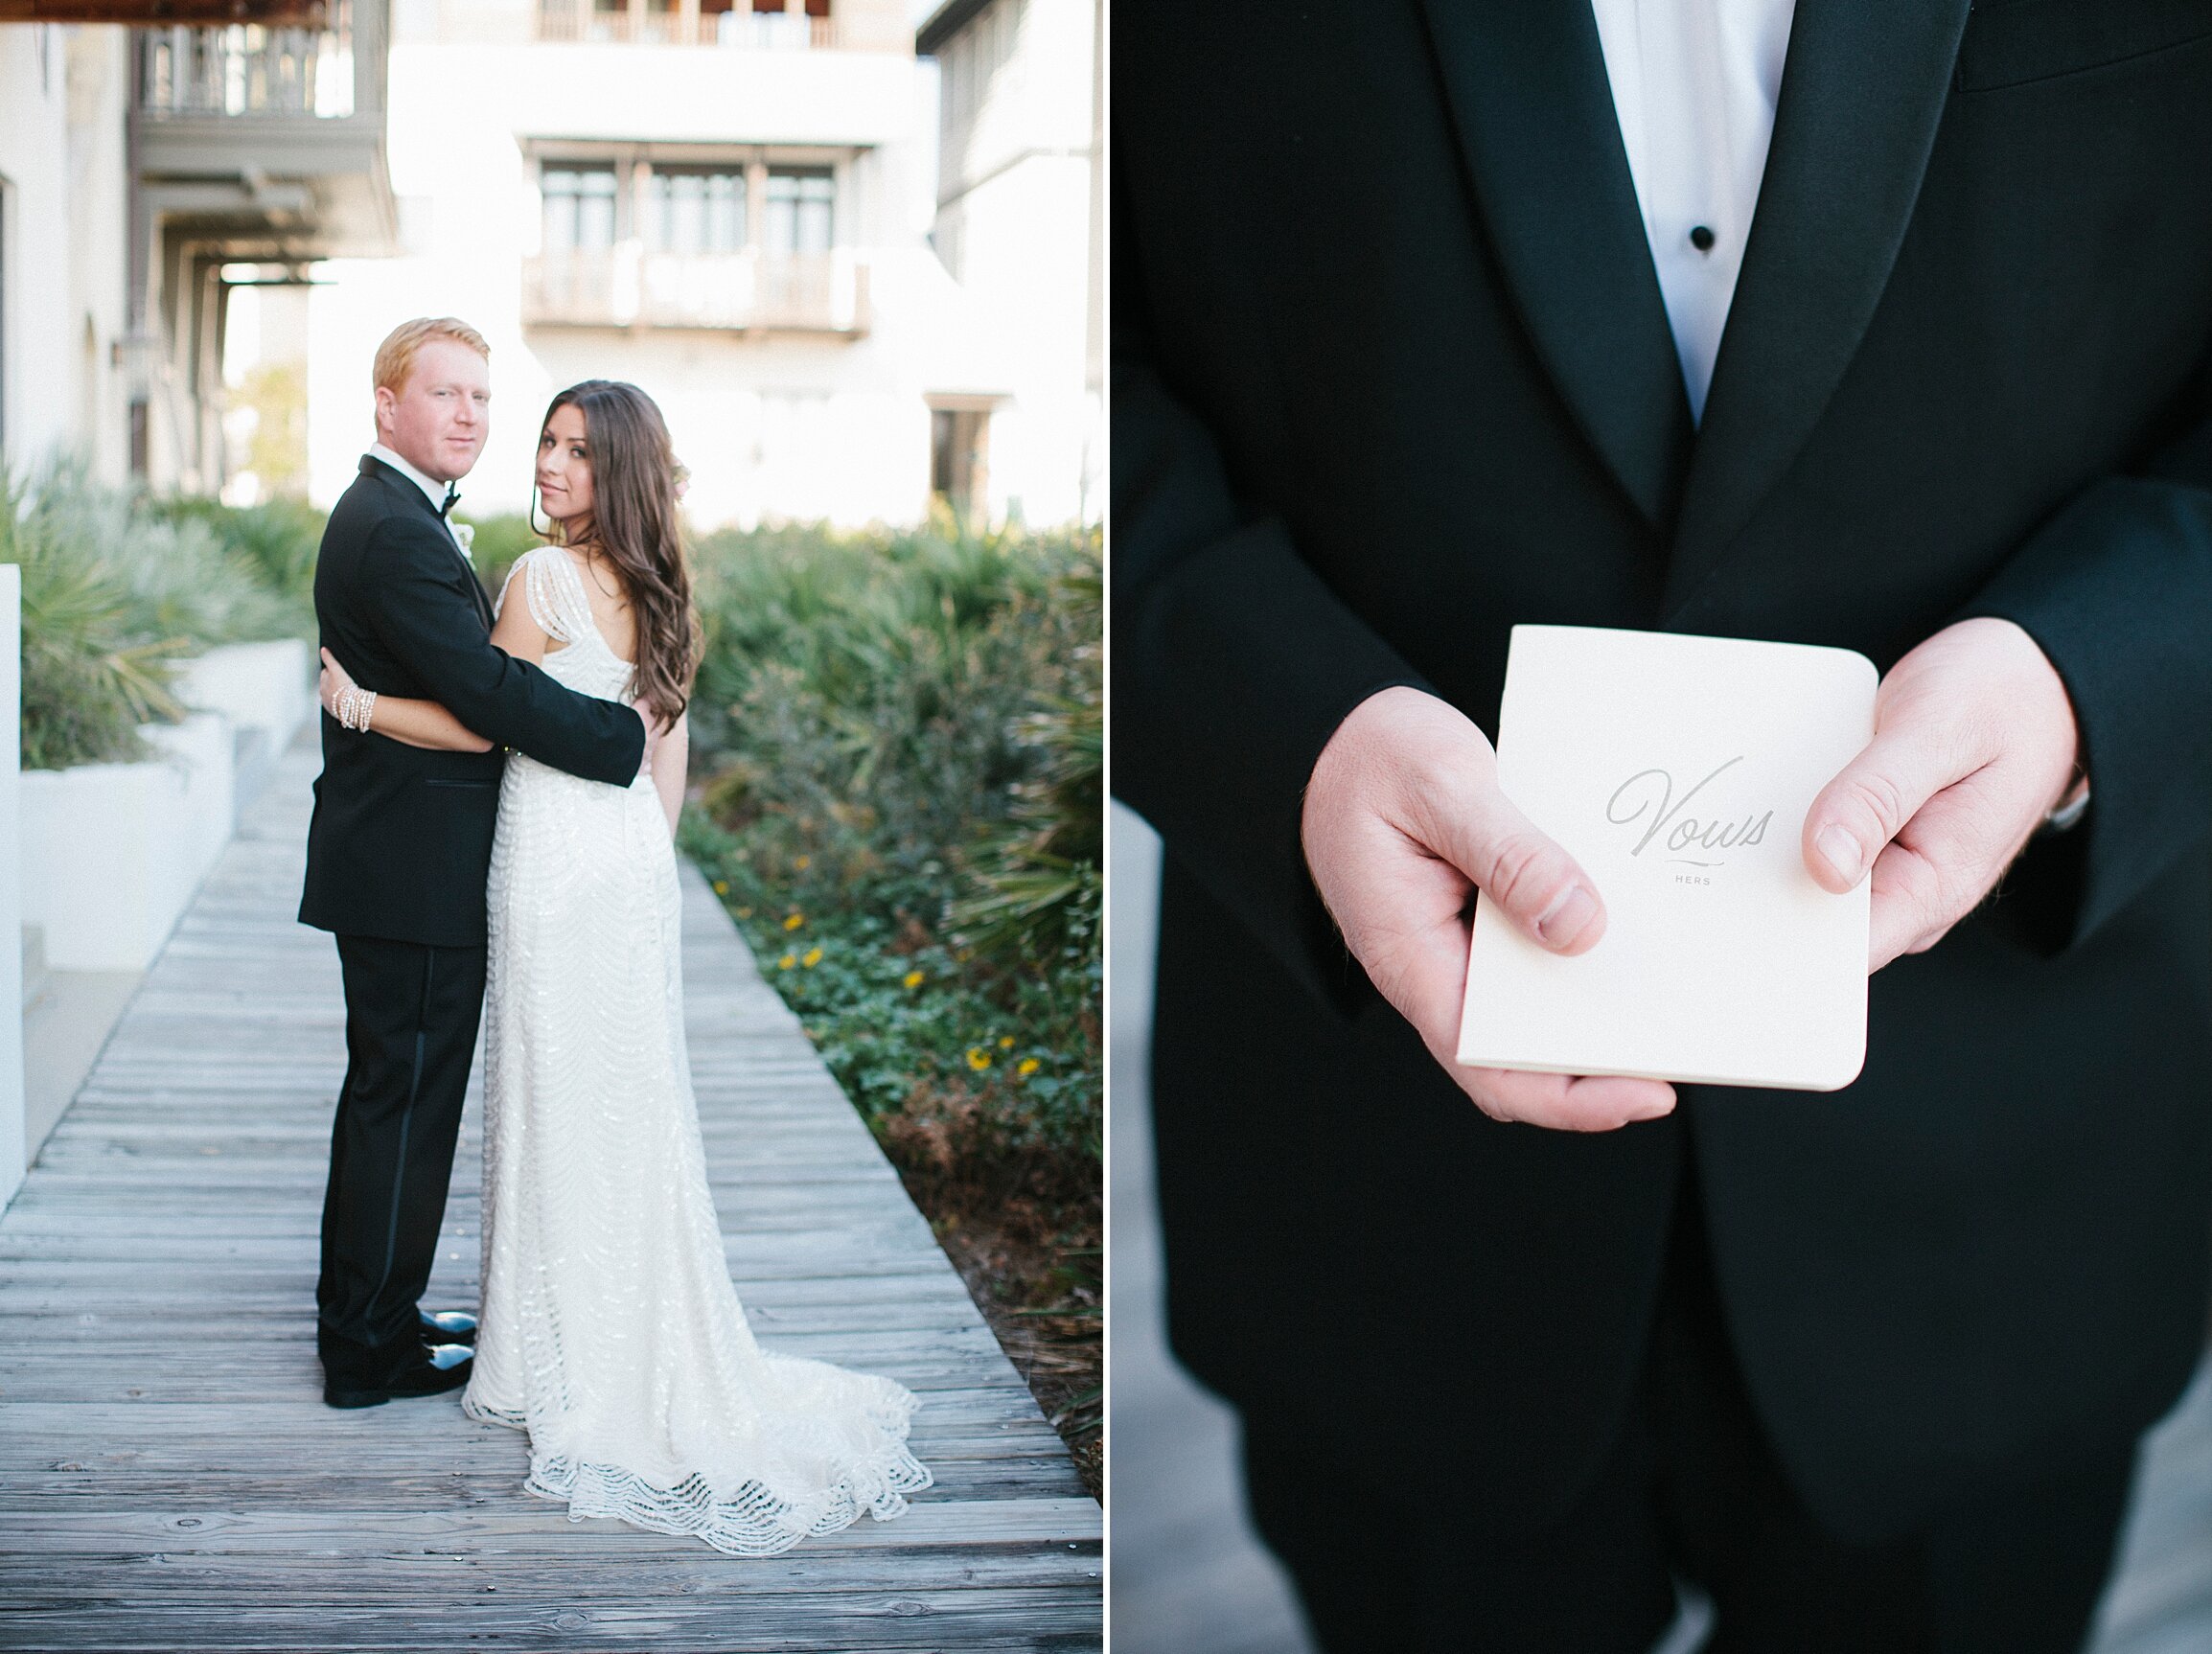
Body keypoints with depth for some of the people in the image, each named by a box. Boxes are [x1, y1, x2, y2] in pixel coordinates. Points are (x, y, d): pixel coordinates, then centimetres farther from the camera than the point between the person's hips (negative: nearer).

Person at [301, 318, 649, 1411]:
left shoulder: (391, 517, 15)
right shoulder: (396, 533, -20)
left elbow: (473, 670, 16)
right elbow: (492, 689, -26)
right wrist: (630, 736, -17)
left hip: (393, 860, 11)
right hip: (416, 871, -11)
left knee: (387, 1094, 20)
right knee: (406, 1103, -1)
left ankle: (361, 1313, 33)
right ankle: (371, 1350, 10)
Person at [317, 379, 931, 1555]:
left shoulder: (543, 578, -16)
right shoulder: (654, 584, 8)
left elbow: (485, 725, -11)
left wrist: (358, 702, -1)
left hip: (558, 863, -7)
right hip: (637, 860, 7)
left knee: (562, 1106, 2)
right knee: (635, 1107, 14)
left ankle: (570, 1366, 11)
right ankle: (666, 1356, 21)